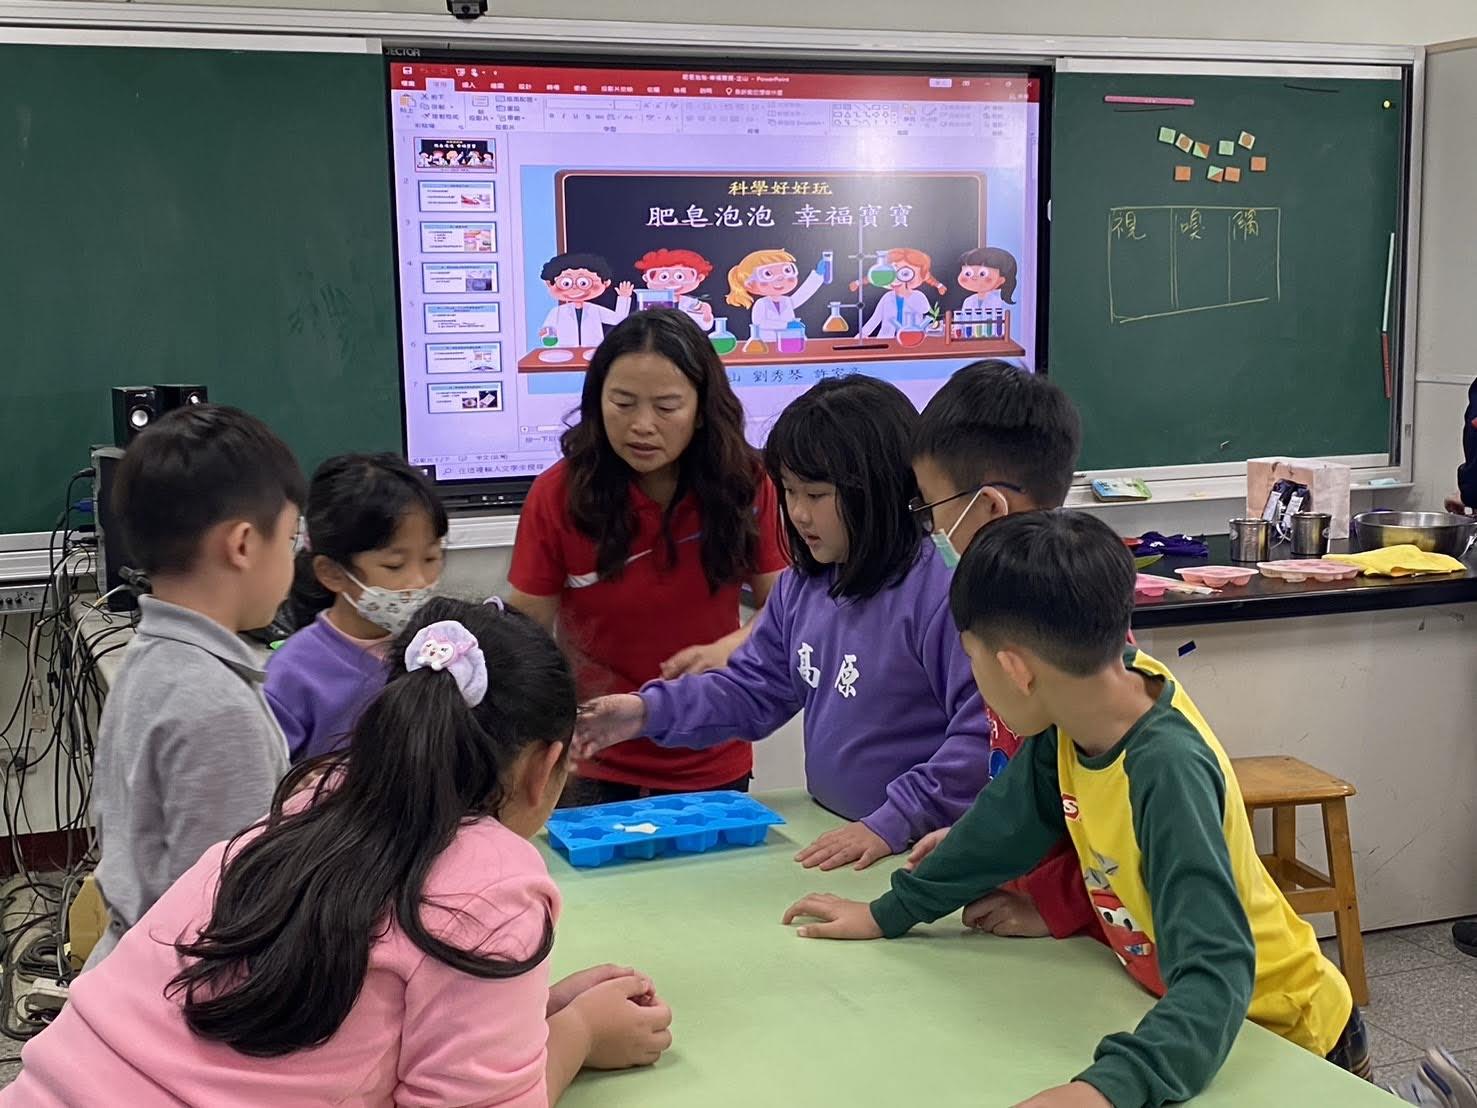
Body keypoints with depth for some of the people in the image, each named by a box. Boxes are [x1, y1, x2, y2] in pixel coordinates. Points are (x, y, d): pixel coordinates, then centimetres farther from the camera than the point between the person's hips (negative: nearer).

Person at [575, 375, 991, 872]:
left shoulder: (943, 589, -17)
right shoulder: (802, 587, 10)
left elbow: (984, 732, -20)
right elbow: (753, 689, 17)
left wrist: (893, 823, -19)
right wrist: (648, 711, 5)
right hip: (829, 839, 7)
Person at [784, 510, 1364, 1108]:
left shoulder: (1167, 770, -33)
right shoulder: (1075, 714, -14)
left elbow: (1216, 974, -37)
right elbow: (1012, 816, 3)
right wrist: (888, 914, 7)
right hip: (1177, 1011, 5)